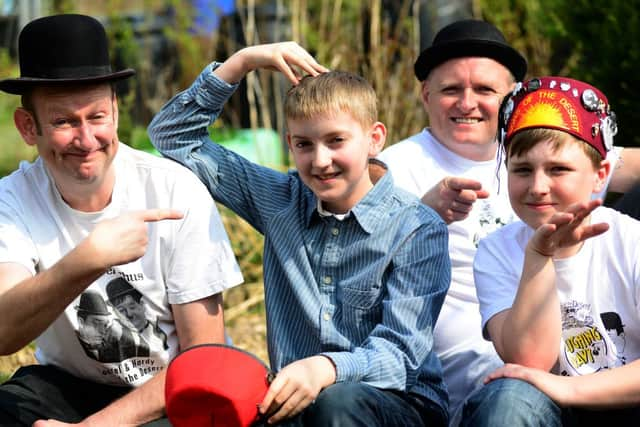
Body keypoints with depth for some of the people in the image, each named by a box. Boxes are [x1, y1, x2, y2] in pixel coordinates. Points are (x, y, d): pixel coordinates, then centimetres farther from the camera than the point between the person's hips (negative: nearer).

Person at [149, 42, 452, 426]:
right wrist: (243, 61, 4)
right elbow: (175, 136, 15)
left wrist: (327, 368, -35)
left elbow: (400, 352, -14)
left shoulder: (418, 229, -5)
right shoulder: (281, 202, 9)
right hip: (294, 396, 3)